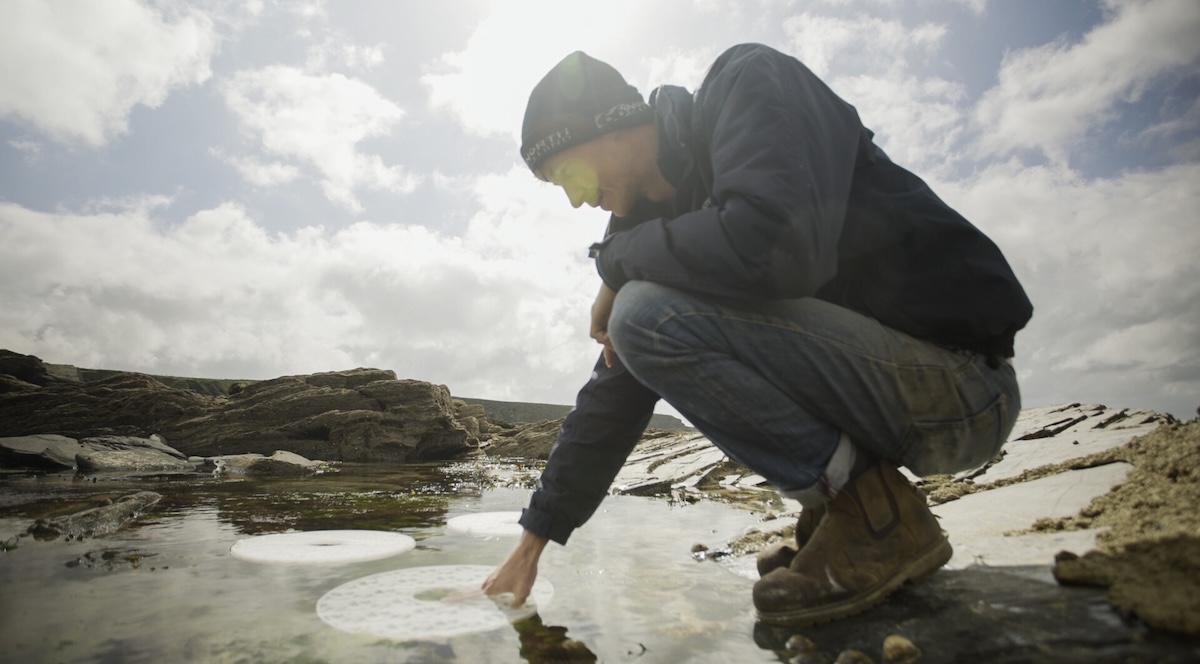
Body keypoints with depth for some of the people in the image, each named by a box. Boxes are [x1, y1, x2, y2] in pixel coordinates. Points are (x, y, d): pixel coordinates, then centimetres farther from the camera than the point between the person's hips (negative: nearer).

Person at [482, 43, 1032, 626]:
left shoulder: (750, 82, -10)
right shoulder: (661, 213, 9)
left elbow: (772, 246, -33)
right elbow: (615, 392, 9)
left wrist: (616, 258, -13)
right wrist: (534, 540, 13)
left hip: (962, 380, -8)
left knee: (650, 315, -22)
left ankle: (875, 517, -8)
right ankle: (839, 502, 10)